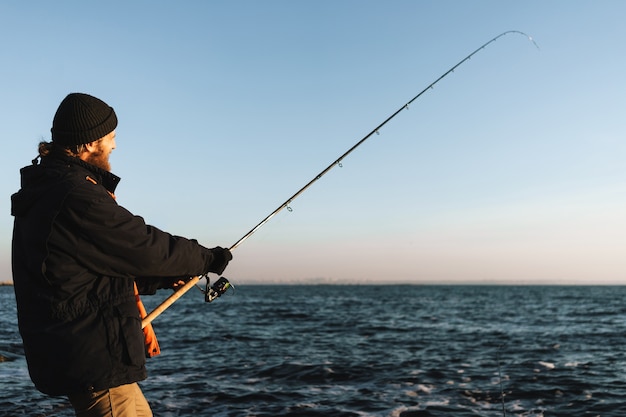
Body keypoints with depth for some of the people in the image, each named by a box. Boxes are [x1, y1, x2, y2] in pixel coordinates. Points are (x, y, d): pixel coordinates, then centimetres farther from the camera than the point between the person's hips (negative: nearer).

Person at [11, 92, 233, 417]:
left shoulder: (46, 190, 13)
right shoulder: (77, 198, -20)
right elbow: (149, 248, -15)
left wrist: (162, 279, 15)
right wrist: (209, 259, 0)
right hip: (95, 361, -11)